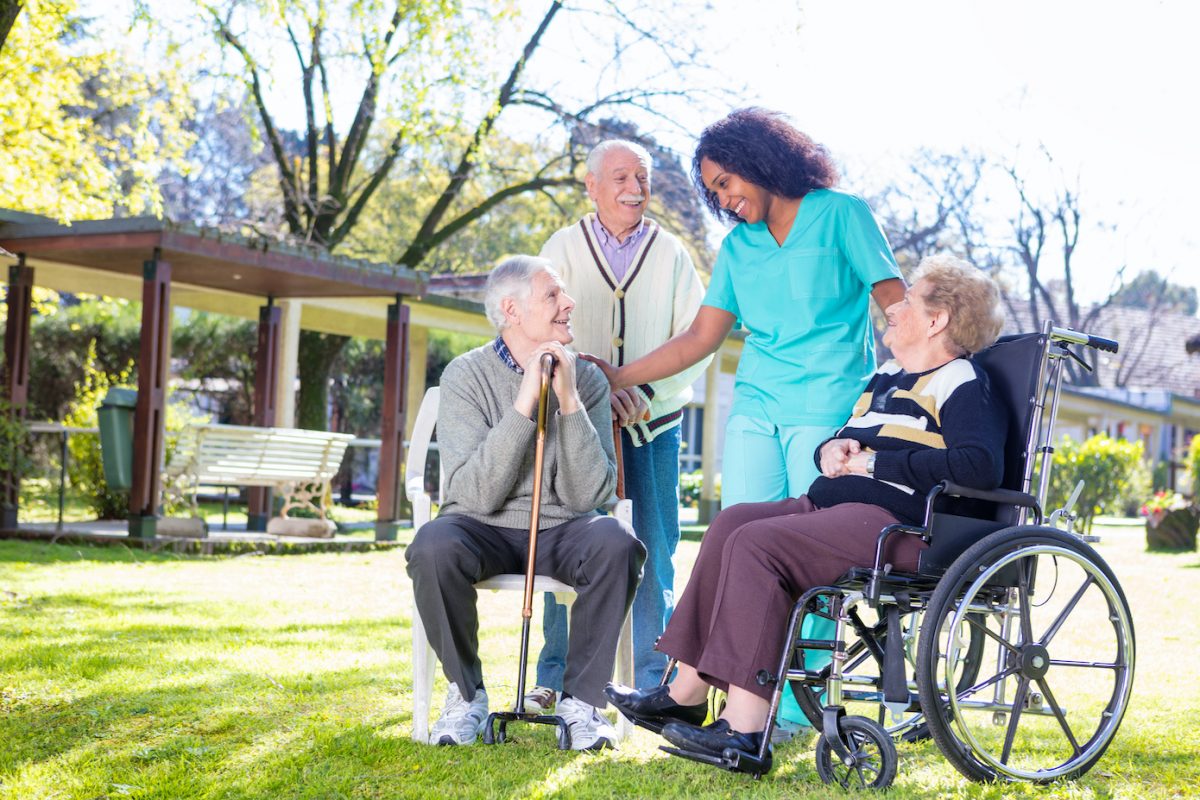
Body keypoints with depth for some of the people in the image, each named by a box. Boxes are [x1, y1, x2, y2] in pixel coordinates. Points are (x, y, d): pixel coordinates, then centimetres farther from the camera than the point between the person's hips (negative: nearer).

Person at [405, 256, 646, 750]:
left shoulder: (586, 378, 0)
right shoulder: (467, 375, -6)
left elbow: (588, 495, -10)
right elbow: (475, 495, -19)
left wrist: (569, 402, -18)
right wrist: (524, 404, -23)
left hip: (561, 532, 2)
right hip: (485, 532, -1)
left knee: (616, 541, -31)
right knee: (433, 545, -34)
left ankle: (582, 700, -15)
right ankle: (467, 694, -10)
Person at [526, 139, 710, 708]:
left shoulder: (670, 253, 7)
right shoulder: (564, 248, 7)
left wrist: (644, 392, -12)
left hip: (653, 425, 0)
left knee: (653, 553, 1)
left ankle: (656, 678, 11)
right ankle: (557, 677, 12)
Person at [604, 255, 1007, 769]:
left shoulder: (961, 386, -4)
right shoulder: (885, 377, 26)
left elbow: (981, 465, -22)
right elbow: (842, 443, 34)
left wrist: (875, 462, -17)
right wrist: (831, 450, 7)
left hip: (895, 522, -10)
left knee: (757, 542, -25)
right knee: (733, 522, -8)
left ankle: (745, 727, -28)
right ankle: (687, 693, -10)